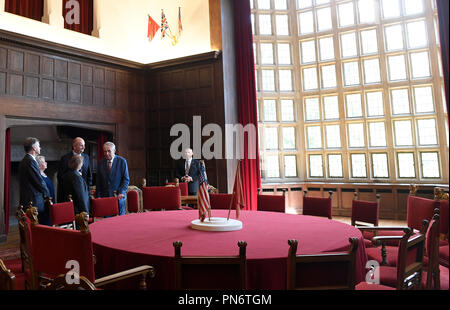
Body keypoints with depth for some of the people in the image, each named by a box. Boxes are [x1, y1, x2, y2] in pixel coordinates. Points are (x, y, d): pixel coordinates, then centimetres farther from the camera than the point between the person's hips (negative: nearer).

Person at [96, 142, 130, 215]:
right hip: (105, 197, 2)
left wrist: (121, 192, -14)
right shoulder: (101, 163, 7)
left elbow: (126, 179, -3)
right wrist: (98, 196, 4)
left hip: (118, 196, -2)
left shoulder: (122, 161, -2)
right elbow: (98, 181, 11)